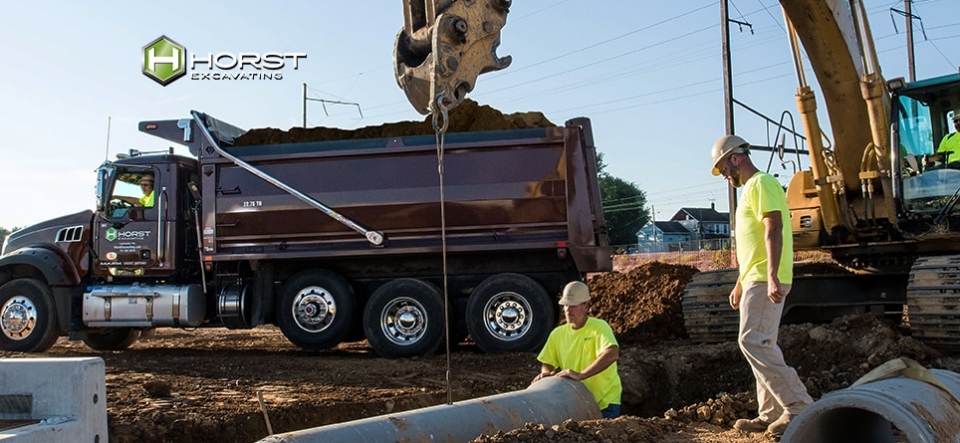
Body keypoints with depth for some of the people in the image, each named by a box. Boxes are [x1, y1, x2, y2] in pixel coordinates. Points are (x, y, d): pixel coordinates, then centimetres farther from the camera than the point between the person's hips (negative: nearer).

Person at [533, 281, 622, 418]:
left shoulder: (599, 327, -16)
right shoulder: (558, 333, 1)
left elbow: (613, 354, -33)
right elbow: (547, 363, 7)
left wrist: (580, 375, -37)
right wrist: (546, 373, -18)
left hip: (605, 402, -4)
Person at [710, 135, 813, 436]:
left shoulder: (761, 183, -8)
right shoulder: (751, 189, 23)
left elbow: (774, 229, -21)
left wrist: (772, 276, -29)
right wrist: (740, 284, 27)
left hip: (765, 281, -11)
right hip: (755, 280, 11)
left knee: (753, 342, -15)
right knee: (760, 344, 10)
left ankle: (799, 408, -12)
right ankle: (772, 415, 14)